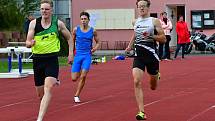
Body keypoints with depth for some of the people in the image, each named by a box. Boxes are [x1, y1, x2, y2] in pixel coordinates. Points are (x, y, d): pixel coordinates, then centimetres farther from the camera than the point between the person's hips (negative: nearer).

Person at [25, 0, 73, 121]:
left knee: (48, 88, -21)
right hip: (37, 59, 2)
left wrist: (71, 53, 8)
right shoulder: (34, 23, 1)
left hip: (52, 59, -2)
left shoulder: (58, 23, 0)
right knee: (40, 93, 11)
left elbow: (69, 37, 16)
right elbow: (28, 43, 1)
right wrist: (30, 43, -22)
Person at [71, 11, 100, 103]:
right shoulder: (76, 29, 1)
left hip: (87, 55, -1)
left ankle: (76, 96, 0)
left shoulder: (93, 31, 1)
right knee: (74, 78, -3)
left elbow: (97, 42, 14)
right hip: (77, 55, 1)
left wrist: (95, 48, -7)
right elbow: (72, 41, 13)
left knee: (83, 76, -14)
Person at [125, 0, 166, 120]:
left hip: (151, 55, -2)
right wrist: (130, 45, 19)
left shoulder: (155, 21, -4)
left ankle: (156, 75, 53)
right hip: (138, 55, 2)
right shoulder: (135, 22, 8)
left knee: (153, 87, 14)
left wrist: (151, 36, -19)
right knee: (137, 82, -17)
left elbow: (163, 39, -6)